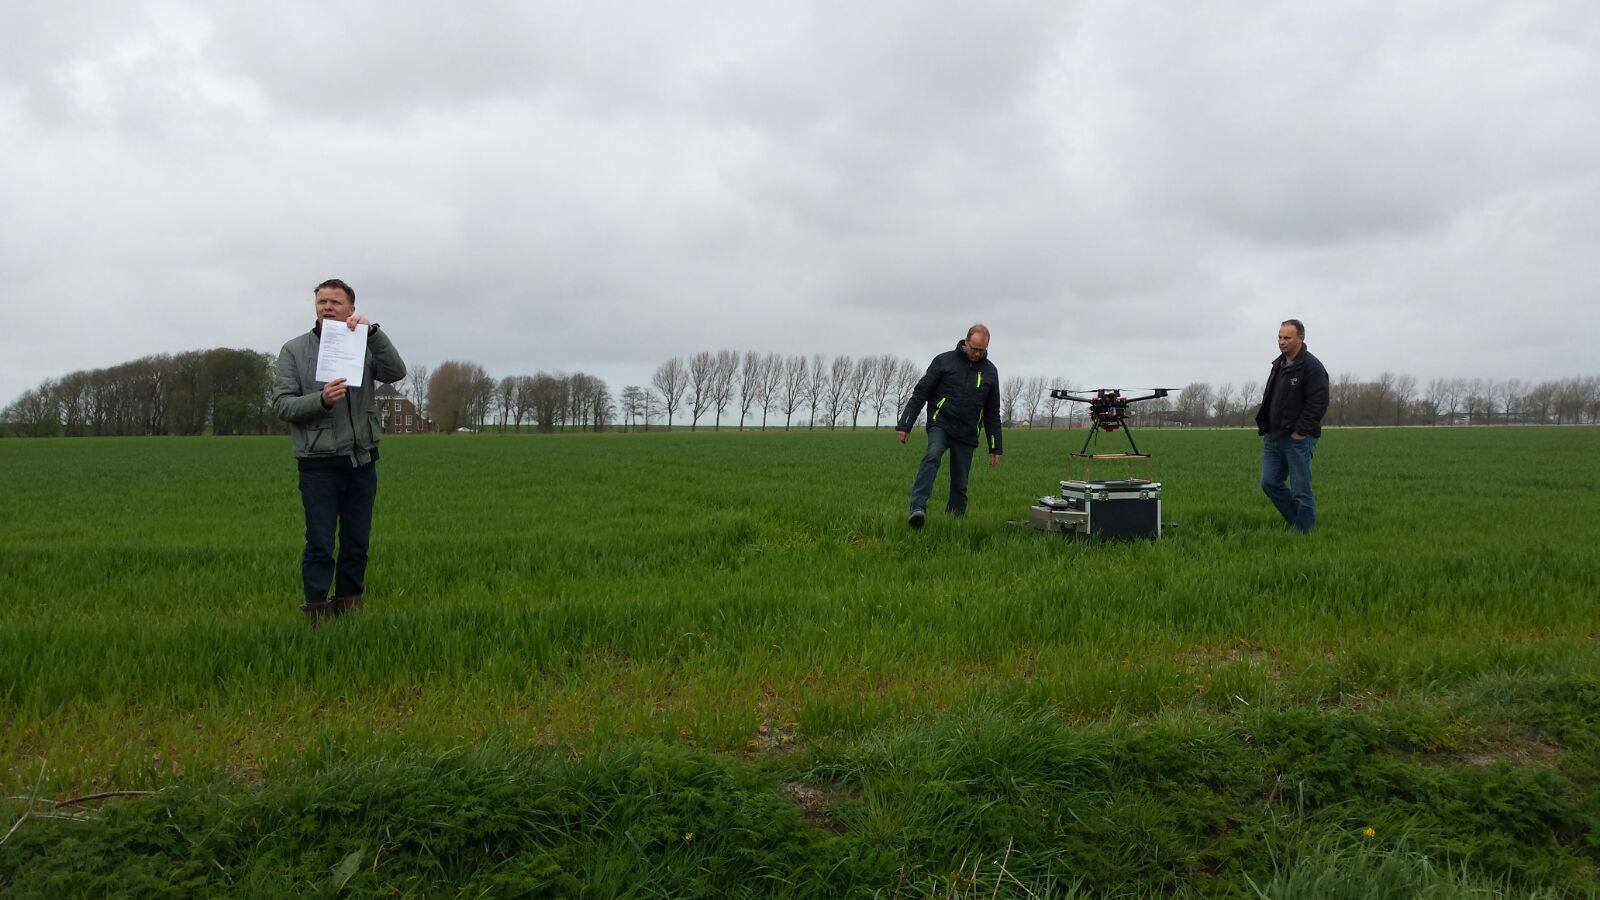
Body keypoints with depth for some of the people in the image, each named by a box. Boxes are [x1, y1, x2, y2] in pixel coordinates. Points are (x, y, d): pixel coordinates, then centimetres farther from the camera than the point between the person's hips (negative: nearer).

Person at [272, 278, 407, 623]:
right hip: (319, 464, -3)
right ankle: (316, 615, 5)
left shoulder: (364, 346, 7)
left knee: (357, 544, 10)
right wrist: (322, 399, -21)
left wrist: (373, 332, -21)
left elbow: (396, 372, -11)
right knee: (320, 546, -2)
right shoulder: (294, 350, 2)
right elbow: (282, 404, -5)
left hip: (362, 462, 3)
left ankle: (349, 605, 23)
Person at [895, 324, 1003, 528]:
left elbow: (992, 412, 18)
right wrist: (905, 425, -6)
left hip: (967, 434, 4)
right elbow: (920, 394, 1)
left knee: (960, 484, 3)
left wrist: (995, 447, 15)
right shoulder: (944, 361, 0)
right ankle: (918, 509, -42)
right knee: (932, 456, -30)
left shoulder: (990, 371, 11)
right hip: (940, 424, -4)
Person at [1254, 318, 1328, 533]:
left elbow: (1318, 404, -17)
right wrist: (1265, 428, 15)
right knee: (1269, 483, 7)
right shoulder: (1279, 364, 16)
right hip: (1274, 438, 8)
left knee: (1301, 490, -3)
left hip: (1298, 439, -8)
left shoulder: (1312, 367, -10)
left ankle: (1305, 532, 6)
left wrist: (1300, 432, -18)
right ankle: (1297, 522, 20)